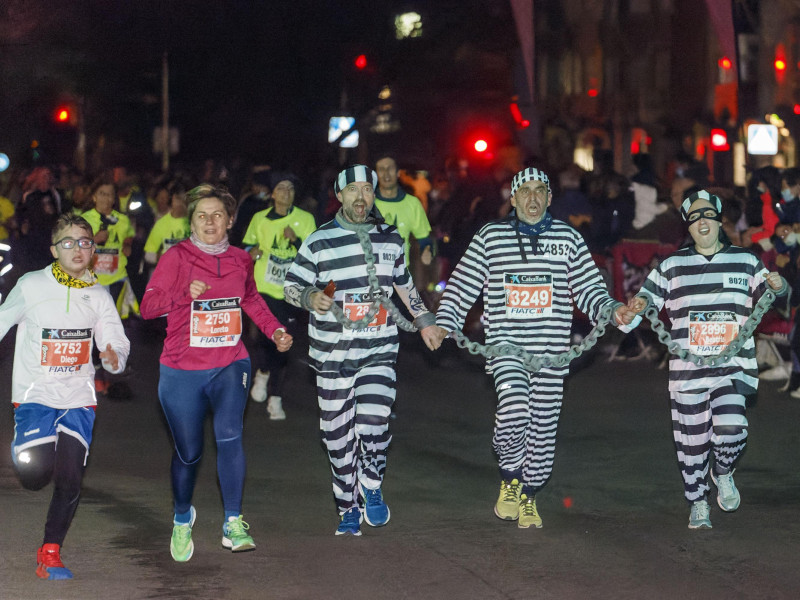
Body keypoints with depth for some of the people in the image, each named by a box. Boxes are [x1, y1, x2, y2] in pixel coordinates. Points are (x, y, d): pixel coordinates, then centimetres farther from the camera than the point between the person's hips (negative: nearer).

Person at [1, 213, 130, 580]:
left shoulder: (98, 296, 5)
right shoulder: (31, 286, -4)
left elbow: (117, 343, 1)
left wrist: (114, 357, -22)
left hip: (78, 398, 3)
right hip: (34, 395, -2)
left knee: (69, 480, -5)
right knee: (36, 475, -15)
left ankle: (50, 553, 11)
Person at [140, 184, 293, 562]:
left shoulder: (240, 259, 5)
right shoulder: (176, 258, -8)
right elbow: (147, 306, -15)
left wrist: (274, 330, 13)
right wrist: (185, 292, -32)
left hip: (230, 365, 2)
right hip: (182, 371, -1)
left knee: (229, 435, -23)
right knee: (188, 453, 8)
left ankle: (233, 524, -18)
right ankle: (182, 520, 37)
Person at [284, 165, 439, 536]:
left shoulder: (391, 239, 9)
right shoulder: (319, 243, -2)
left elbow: (404, 284, 24)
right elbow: (291, 286, 1)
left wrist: (424, 321, 29)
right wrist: (311, 297, -19)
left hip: (380, 352, 1)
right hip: (332, 356, -1)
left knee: (373, 424, -17)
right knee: (339, 436, 3)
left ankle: (371, 489, 8)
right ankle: (348, 509, 19)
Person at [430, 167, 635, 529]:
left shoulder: (568, 238, 10)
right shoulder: (490, 236, 7)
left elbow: (588, 289, 12)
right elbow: (463, 285, 9)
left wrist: (613, 310, -6)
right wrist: (444, 324, -1)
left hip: (551, 349, 2)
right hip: (506, 345, -2)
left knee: (543, 425, 3)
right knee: (514, 411, -24)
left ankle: (529, 496, 24)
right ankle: (510, 480, 2)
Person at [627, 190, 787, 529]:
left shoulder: (745, 262, 9)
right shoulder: (673, 266, 9)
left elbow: (775, 295, 13)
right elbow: (650, 295, 11)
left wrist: (779, 286, -10)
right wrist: (639, 304, -12)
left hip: (732, 369, -1)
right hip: (687, 371, 1)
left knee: (730, 430, -20)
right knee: (692, 441, 5)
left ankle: (723, 473, 13)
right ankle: (698, 504, 25)